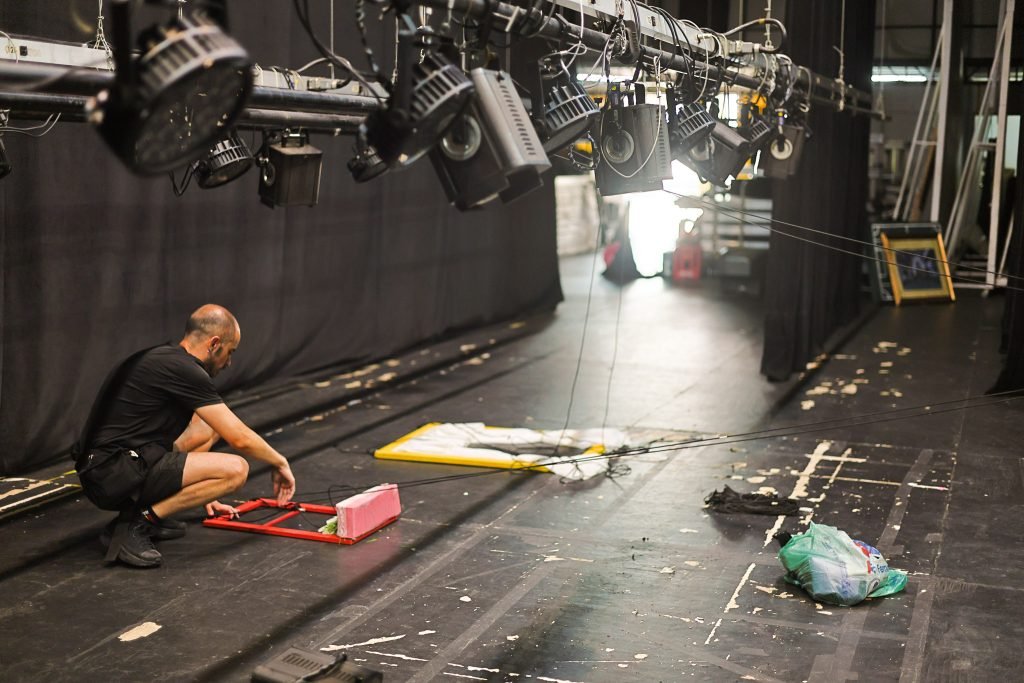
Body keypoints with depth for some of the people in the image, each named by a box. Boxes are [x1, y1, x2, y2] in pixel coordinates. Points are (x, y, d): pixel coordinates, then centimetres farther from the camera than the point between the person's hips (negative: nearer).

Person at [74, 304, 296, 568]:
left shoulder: (162, 359, 18)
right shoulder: (185, 370, -12)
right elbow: (240, 439, -10)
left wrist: (204, 494, 37)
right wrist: (280, 462, 8)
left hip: (101, 469, 10)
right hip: (116, 475, -10)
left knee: (208, 427, 21)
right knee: (235, 469, -16)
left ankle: (150, 513, 12)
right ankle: (134, 524, -11)